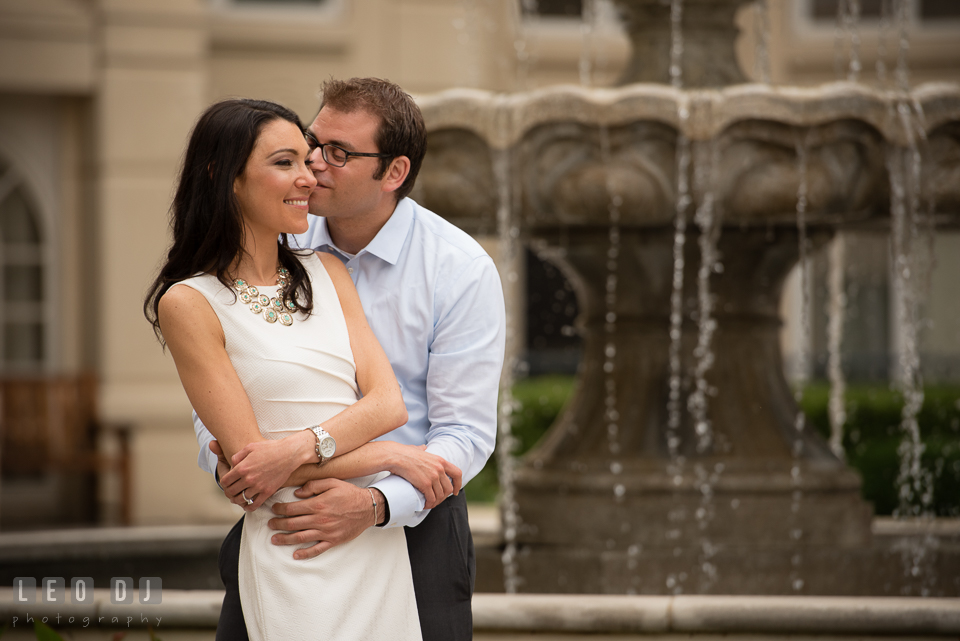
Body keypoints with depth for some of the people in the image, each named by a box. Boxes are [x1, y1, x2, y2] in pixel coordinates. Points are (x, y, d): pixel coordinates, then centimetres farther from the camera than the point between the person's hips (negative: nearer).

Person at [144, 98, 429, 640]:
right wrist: (396, 457, -10)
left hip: (383, 541, 5)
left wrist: (300, 448, -16)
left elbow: (388, 402, 2)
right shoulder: (189, 302, -5)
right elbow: (247, 453, -10)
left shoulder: (326, 272, 13)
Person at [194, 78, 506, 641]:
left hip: (410, 525, -3)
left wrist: (376, 505, -30)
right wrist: (223, 454, -16)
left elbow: (466, 432, -14)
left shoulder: (462, 270, -10)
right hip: (276, 521, 3)